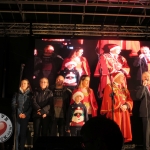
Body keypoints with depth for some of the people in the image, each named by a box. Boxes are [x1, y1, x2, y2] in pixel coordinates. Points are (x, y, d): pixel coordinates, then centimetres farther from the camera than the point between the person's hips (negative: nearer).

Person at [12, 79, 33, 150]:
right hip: (17, 115, 0)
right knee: (17, 132, -6)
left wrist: (26, 114, -9)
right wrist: (19, 113, -7)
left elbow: (31, 106, 1)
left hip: (26, 116, 0)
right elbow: (13, 104, 4)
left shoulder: (30, 94, 6)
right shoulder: (17, 94, 9)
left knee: (23, 132, 1)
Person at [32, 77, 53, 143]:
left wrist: (42, 111, -16)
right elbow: (34, 102, 1)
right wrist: (39, 110, -15)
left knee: (44, 133, -1)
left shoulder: (50, 93, 7)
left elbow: (50, 104, -3)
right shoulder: (36, 92, 11)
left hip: (46, 115, -1)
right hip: (37, 115, 1)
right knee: (36, 133, -1)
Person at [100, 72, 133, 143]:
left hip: (124, 113, 7)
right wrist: (120, 106, -16)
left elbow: (130, 100, 11)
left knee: (124, 129, 6)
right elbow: (108, 100, -11)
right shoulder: (109, 87, -1)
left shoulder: (124, 88, 20)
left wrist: (126, 105, -11)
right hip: (115, 113, -6)